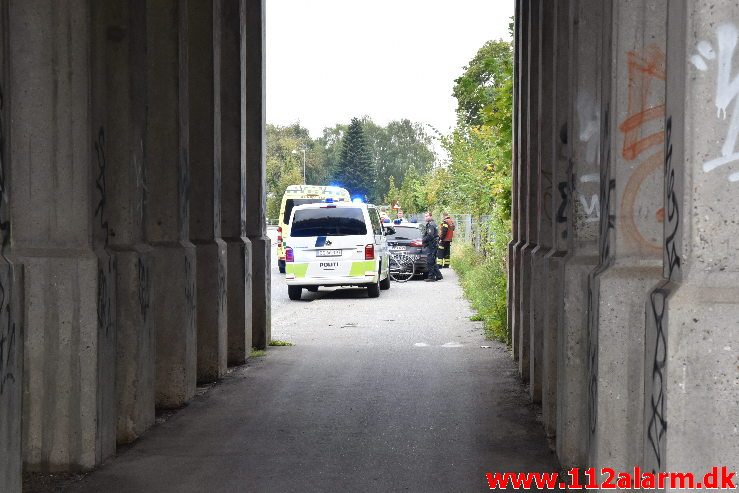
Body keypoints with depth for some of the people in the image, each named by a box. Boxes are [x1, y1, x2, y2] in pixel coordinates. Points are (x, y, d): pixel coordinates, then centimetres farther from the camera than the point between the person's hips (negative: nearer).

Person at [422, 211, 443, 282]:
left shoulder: (431, 225, -15)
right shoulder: (433, 224, 19)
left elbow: (430, 236, -24)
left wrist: (424, 240, -11)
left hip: (431, 245, -11)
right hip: (434, 245, 11)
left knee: (429, 262, -7)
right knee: (433, 262, 15)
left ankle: (431, 277, -5)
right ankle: (438, 275, 16)